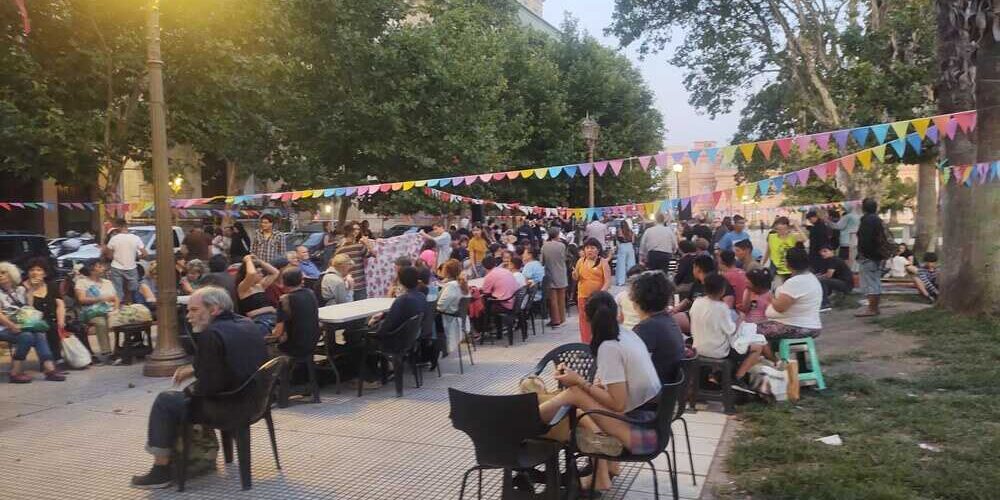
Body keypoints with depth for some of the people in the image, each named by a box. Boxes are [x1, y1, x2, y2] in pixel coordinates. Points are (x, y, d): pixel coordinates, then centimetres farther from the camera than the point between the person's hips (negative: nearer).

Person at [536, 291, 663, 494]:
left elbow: (618, 404, -19)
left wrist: (579, 382, -12)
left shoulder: (608, 347, -18)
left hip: (642, 430, -8)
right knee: (581, 413, 15)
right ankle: (600, 476, 16)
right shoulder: (628, 335, 6)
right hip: (653, 419, 8)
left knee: (575, 393, -10)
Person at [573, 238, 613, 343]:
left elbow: (608, 281, -9)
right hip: (583, 296, 3)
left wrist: (601, 293, -24)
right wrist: (574, 274, -8)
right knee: (585, 321, 7)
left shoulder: (603, 262, -3)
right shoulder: (580, 261, 7)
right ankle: (586, 344, 16)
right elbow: (576, 278, 16)